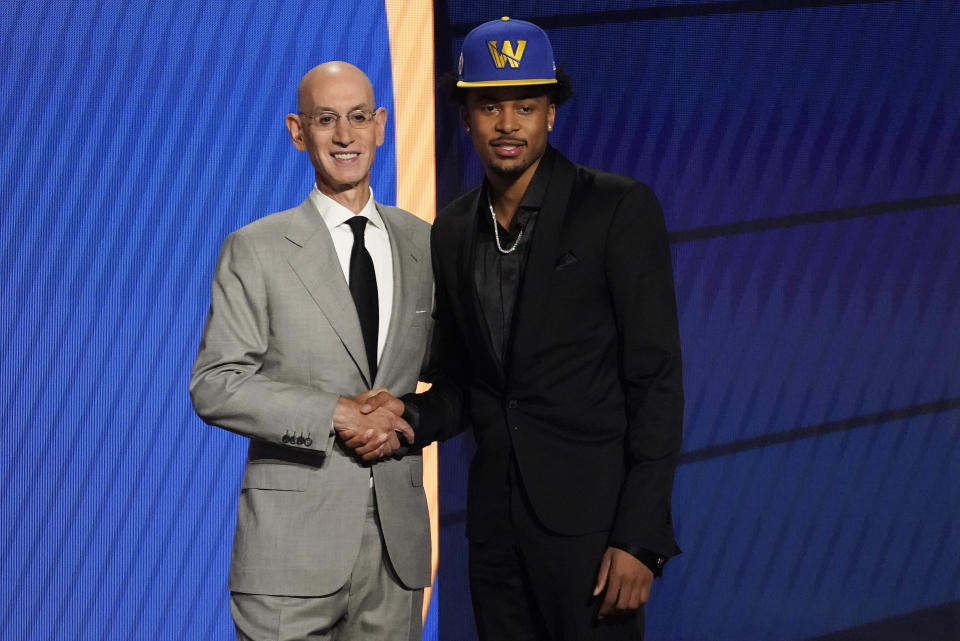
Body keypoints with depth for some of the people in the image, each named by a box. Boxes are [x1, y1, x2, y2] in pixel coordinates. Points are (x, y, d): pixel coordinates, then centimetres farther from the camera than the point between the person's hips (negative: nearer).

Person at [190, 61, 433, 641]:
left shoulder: (421, 243, 11)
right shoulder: (256, 250, 0)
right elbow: (215, 386, -6)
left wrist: (406, 423, -5)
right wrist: (336, 414, -15)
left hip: (398, 530, 3)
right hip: (293, 538, -3)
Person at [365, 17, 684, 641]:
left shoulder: (620, 209, -7)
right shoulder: (453, 230, 10)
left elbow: (657, 381, -10)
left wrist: (640, 537, -16)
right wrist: (409, 415, -5)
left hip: (591, 519, -5)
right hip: (497, 520, 5)